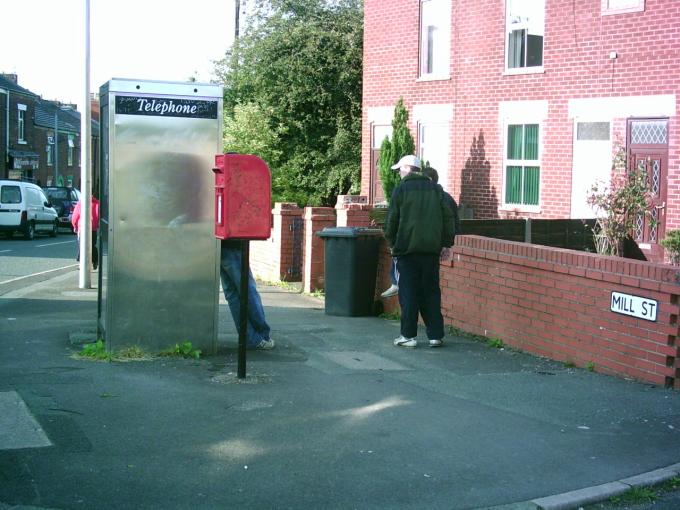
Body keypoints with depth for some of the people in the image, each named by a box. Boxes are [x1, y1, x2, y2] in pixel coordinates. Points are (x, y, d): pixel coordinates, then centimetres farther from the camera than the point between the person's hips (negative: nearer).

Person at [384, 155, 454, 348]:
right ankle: (436, 335, 9)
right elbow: (448, 217, 6)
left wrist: (391, 242, 11)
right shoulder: (435, 189, 8)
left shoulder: (401, 189, -3)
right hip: (431, 249, 3)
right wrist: (447, 242, 10)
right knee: (431, 292, 10)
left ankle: (408, 335, 3)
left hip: (407, 248, -3)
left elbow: (392, 220, -3)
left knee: (408, 293, 2)